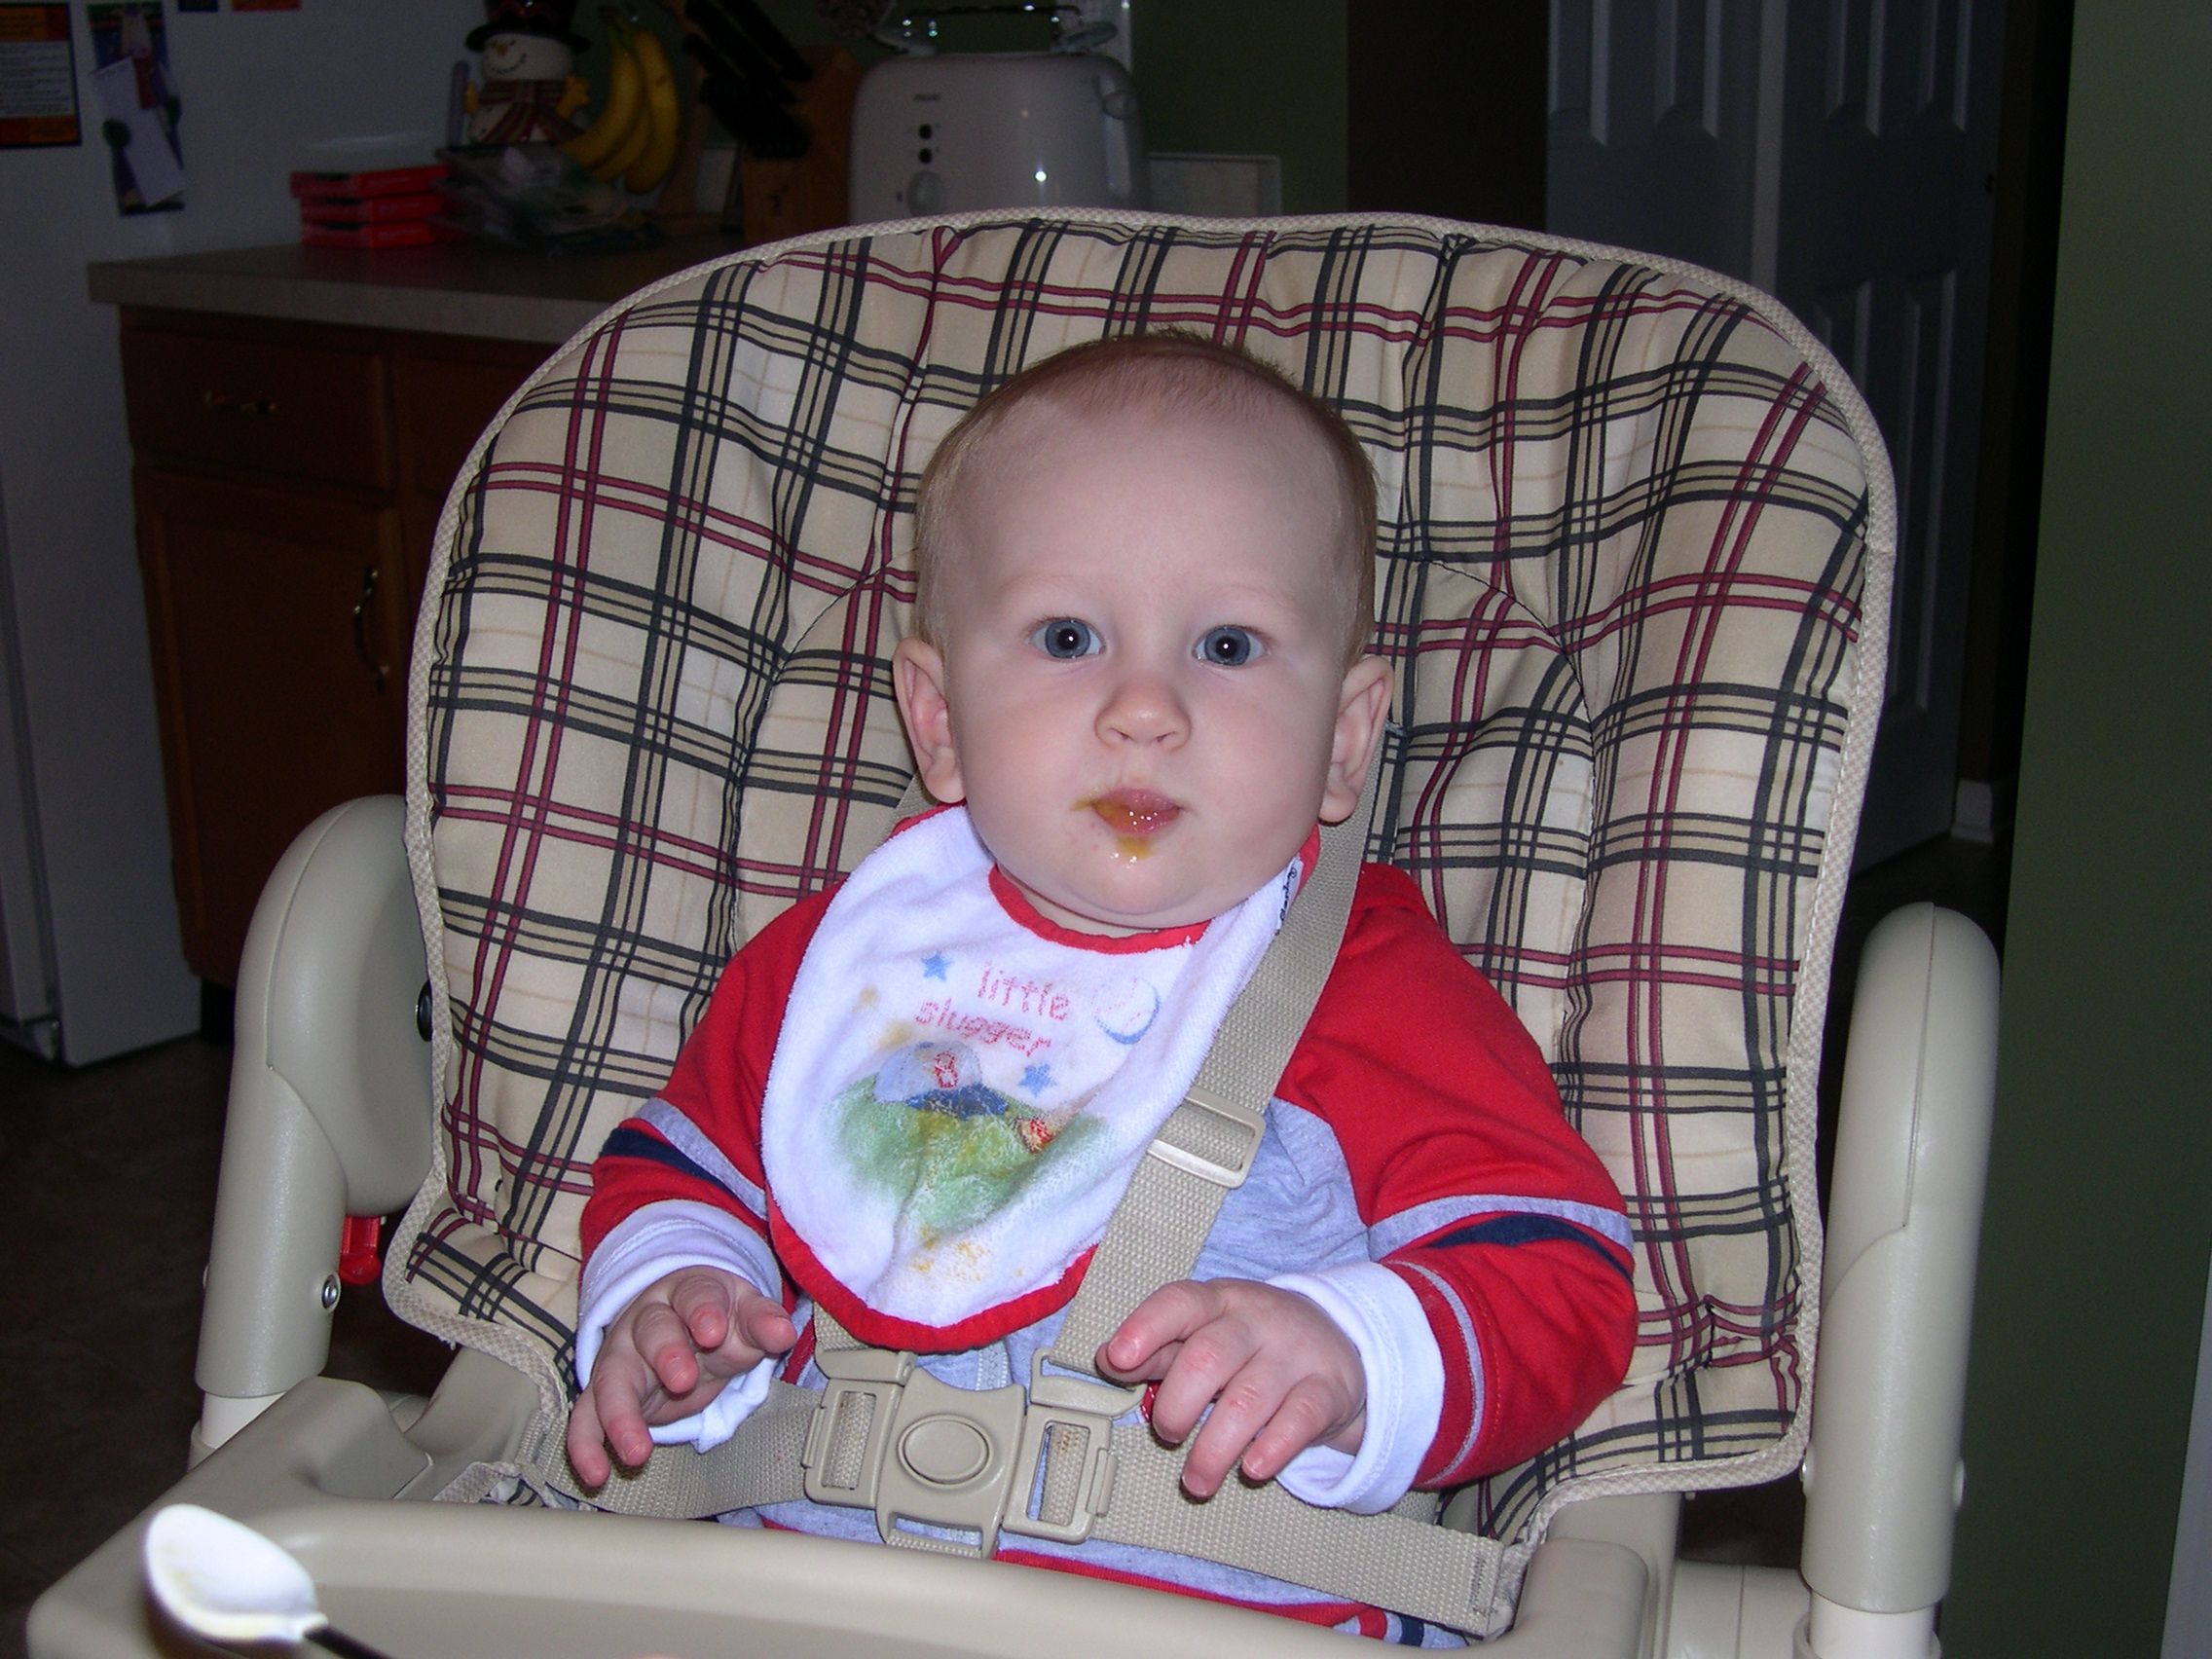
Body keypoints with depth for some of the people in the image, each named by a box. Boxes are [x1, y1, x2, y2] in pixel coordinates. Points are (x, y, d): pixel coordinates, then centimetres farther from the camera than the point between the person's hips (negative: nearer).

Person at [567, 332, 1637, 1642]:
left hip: (1229, 1602, -1)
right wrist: (663, 1300, 3)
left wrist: (1348, 1356, -24)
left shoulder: (1380, 994, 0)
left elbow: (1557, 1279, -6)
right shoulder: (840, 956, 11)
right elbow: (688, 1165, 24)